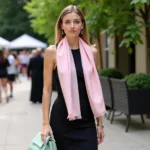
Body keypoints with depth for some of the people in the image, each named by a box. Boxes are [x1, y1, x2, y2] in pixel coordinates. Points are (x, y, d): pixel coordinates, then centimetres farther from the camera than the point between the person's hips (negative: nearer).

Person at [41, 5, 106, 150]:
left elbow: (95, 89, 10)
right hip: (62, 119, -2)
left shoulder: (91, 52, 4)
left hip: (86, 120, 2)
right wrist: (45, 123, -7)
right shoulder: (52, 51, -4)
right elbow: (47, 89, -3)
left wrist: (100, 122, 9)